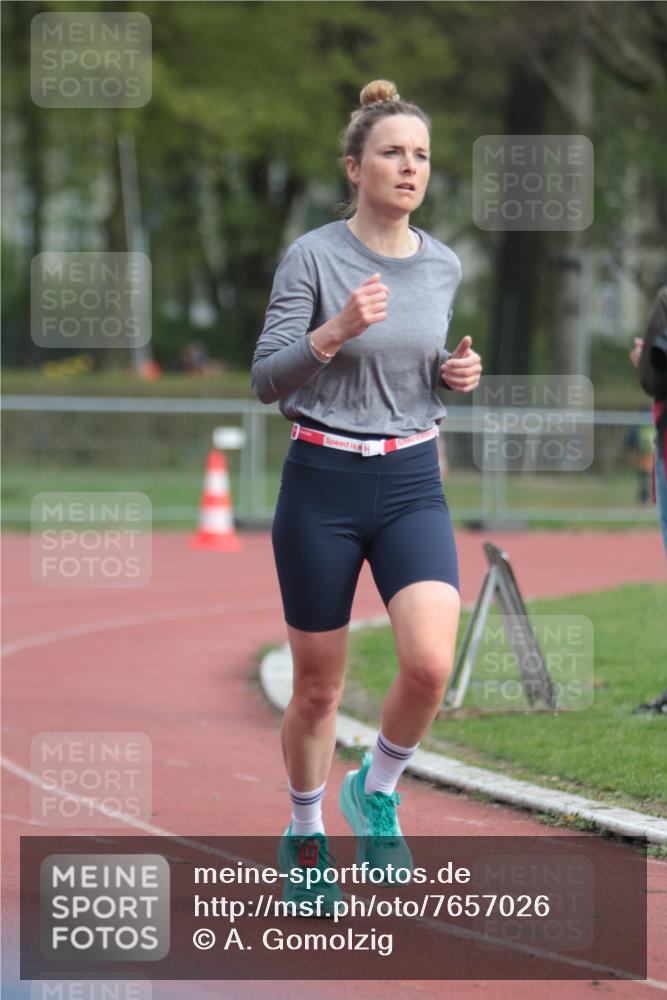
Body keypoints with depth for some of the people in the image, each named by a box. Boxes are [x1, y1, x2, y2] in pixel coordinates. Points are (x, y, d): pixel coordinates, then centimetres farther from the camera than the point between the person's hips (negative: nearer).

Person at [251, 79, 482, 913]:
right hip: (322, 485, -3)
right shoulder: (313, 257, -8)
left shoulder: (443, 267, 6)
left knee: (430, 663, -19)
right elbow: (266, 380, -8)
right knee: (318, 687, 6)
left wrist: (458, 374, 0)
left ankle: (376, 793, 9)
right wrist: (337, 330, -23)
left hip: (413, 485, 3)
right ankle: (304, 833, 30)